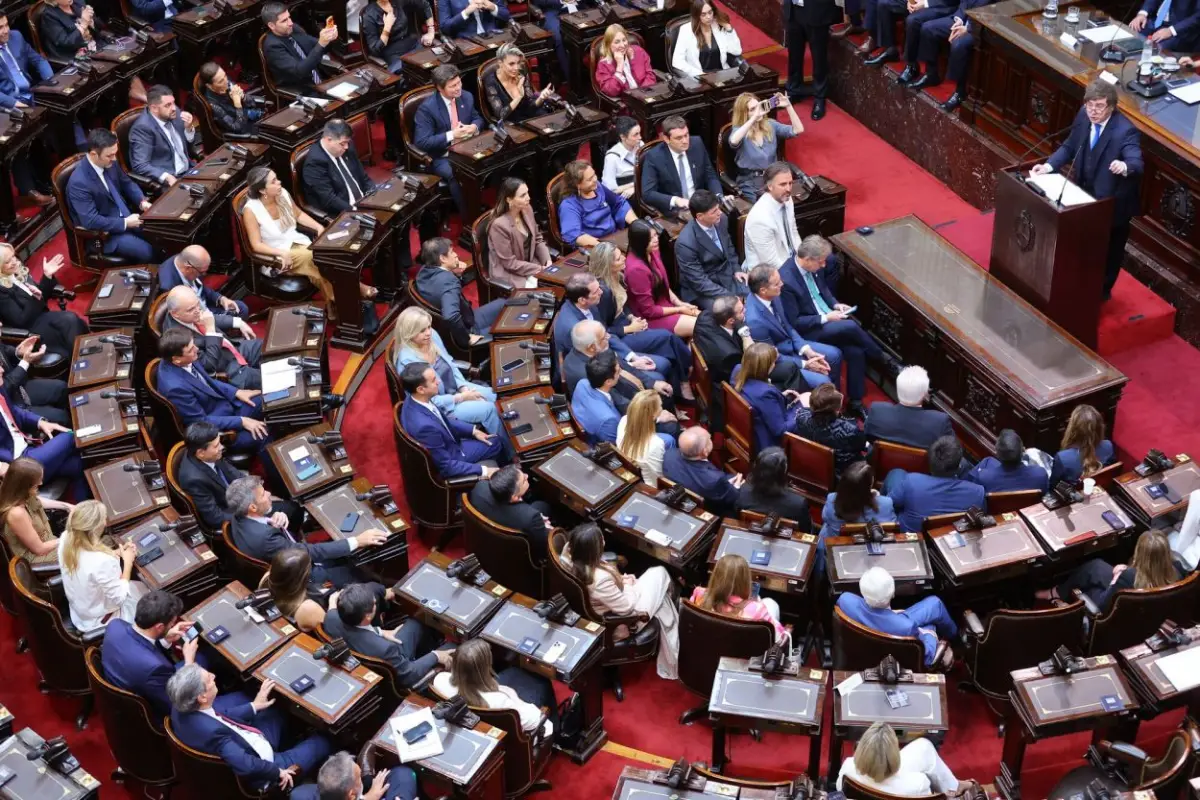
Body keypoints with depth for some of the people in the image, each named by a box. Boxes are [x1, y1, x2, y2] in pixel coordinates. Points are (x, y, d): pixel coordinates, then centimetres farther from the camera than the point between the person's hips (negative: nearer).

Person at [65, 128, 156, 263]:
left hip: (125, 216, 8)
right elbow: (91, 221, -28)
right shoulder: (79, 182, -27)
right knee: (148, 252, -22)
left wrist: (142, 202, -5)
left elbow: (127, 183, 13)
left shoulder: (109, 163, -5)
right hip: (102, 234, -8)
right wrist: (125, 223, -24)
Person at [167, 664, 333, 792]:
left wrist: (254, 706, 8)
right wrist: (278, 772, -23)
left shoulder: (182, 708, -16)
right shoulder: (211, 731, -42)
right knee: (322, 742, 9)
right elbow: (247, 766, -40)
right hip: (261, 768, -8)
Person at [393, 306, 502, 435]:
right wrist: (462, 397, -19)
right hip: (439, 407, -7)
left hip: (456, 388, 7)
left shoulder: (433, 336, -9)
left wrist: (464, 387, -9)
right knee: (488, 409, -18)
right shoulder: (408, 362, -29)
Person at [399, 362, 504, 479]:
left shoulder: (416, 401, -15)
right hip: (448, 465, -7)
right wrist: (482, 470, -24)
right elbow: (446, 467, -30)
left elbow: (443, 420, 7)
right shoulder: (424, 425, -41)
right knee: (495, 444, 9)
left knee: (495, 442, 16)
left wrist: (473, 430, 3)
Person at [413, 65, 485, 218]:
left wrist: (474, 127, -9)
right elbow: (422, 142, -21)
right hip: (441, 157, -5)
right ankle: (468, 217, -19)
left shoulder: (466, 97, 1)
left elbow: (477, 118, 17)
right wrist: (451, 135, -25)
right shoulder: (427, 108, -18)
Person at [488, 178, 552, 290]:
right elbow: (509, 263, -20)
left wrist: (548, 261, -7)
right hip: (508, 273, -7)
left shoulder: (527, 209, -4)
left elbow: (537, 239, 10)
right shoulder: (499, 225, -25)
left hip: (530, 264, 7)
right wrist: (539, 269, -18)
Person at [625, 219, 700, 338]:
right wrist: (679, 309, -13)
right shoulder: (636, 269, -29)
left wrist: (680, 303, 0)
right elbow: (649, 311, -22)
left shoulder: (653, 252, -2)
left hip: (666, 306, 8)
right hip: (651, 318, -8)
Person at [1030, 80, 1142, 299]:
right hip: (1085, 193, 6)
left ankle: (1102, 290, 39)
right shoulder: (1084, 116, -12)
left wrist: (1125, 167, -65)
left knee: (1109, 249, 17)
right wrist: (1049, 165, -15)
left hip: (1112, 201, -6)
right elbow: (1069, 147, 0)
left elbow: (1137, 163, -43)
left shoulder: (1125, 131, -31)